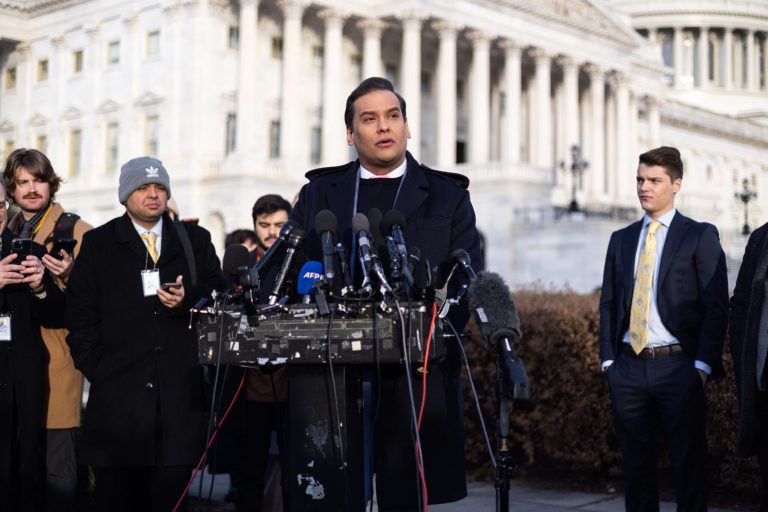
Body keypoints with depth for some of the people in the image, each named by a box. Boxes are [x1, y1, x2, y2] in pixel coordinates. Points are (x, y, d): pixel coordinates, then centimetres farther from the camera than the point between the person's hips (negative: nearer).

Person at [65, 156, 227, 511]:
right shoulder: (97, 244, 11)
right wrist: (97, 369, -2)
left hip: (180, 390, 1)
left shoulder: (196, 241, 15)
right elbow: (80, 315, 7)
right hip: (119, 393, -1)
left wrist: (188, 300, -8)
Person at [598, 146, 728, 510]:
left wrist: (703, 365, -11)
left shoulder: (700, 237, 2)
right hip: (628, 368, 4)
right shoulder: (621, 239, 15)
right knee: (636, 465, 9)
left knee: (688, 465, 0)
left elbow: (716, 307, -4)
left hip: (678, 367, -4)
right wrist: (608, 358, 5)